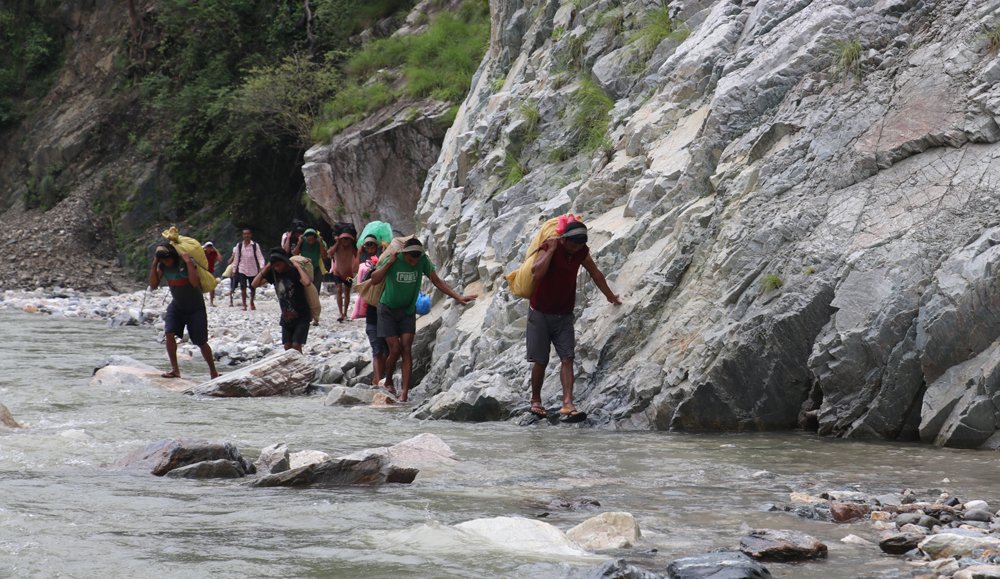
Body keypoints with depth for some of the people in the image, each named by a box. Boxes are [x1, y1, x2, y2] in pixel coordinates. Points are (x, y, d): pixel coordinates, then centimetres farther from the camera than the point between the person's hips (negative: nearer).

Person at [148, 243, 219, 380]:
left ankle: (213, 371, 17)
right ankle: (174, 369, -9)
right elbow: (153, 285, -13)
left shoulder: (187, 262, -23)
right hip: (177, 305, 4)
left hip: (195, 307, -4)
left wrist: (188, 262, -39)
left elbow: (195, 283, -37)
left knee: (201, 342, -1)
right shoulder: (163, 266, -8)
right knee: (169, 333, -17)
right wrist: (154, 265, -20)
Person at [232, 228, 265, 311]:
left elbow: (260, 257, -8)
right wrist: (234, 270, 9)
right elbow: (236, 258, 9)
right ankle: (244, 304, -6)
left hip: (253, 270, 0)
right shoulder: (239, 245, 2)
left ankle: (252, 302, 33)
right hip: (242, 270, 0)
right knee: (243, 286, -15)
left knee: (253, 288, 9)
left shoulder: (255, 245, -4)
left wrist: (261, 267, -24)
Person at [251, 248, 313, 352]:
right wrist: (266, 269, -9)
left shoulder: (294, 271, -17)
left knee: (296, 346, -12)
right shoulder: (273, 273, -1)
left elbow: (307, 282, -39)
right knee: (287, 347, 5)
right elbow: (255, 284, -3)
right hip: (286, 318, 6)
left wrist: (298, 266, -27)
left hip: (301, 317, -6)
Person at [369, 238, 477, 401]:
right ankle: (388, 382, 20)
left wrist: (458, 297, -11)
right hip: (388, 310, -2)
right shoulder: (394, 260, -20)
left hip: (408, 311, 2)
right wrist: (389, 263, -31)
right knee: (395, 350, -8)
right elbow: (374, 280, -21)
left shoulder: (423, 261, -12)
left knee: (407, 350, -8)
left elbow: (437, 281, -4)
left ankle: (404, 393, -12)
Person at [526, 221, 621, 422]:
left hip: (564, 315, 4)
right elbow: (536, 273, -36)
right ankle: (536, 401, 21)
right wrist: (551, 249, -31)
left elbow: (595, 273, 17)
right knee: (541, 361, 1)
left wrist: (610, 296, 28)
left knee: (567, 358, -11)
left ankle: (567, 405, -20)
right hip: (540, 313, -4)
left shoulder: (581, 252, -2)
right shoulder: (548, 247, -17)